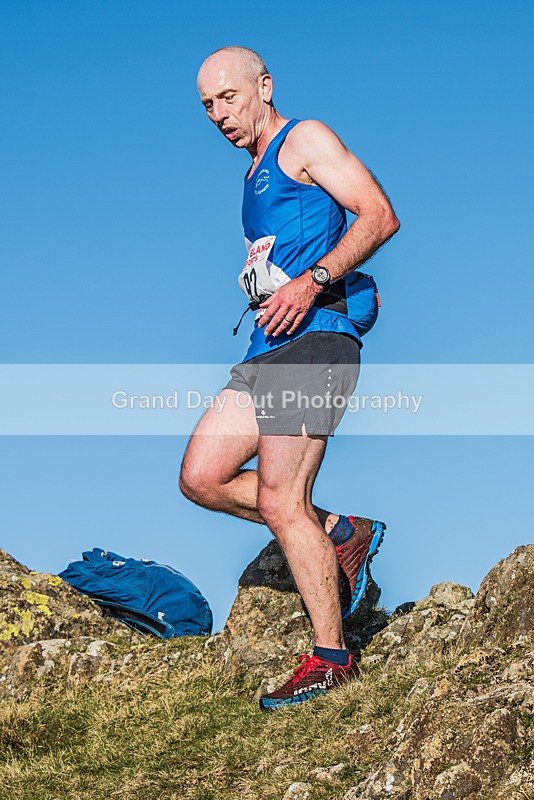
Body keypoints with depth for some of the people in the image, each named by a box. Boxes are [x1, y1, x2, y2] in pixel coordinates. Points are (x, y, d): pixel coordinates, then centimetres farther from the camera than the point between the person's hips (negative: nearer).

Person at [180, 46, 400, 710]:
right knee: (201, 477, 4)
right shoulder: (256, 175, 26)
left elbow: (380, 215, -12)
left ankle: (331, 660, -2)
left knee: (280, 503, -12)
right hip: (269, 350, 10)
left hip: (314, 339, -9)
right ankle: (340, 534, 13)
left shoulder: (305, 140, 0)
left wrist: (312, 282, -21)